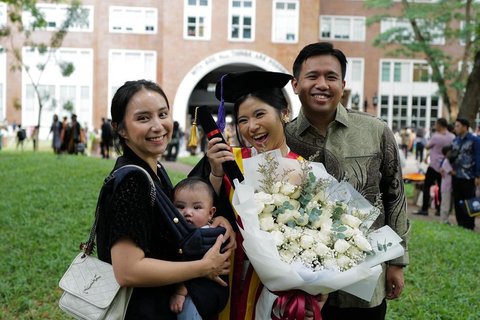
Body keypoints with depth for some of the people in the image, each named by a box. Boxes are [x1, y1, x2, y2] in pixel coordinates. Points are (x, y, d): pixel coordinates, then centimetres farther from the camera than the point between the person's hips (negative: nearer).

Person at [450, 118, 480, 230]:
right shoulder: (455, 140, 12)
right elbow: (451, 155, 16)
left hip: (468, 177, -6)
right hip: (456, 176, 6)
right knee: (457, 202, 10)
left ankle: (469, 227, 9)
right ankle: (460, 225, 19)